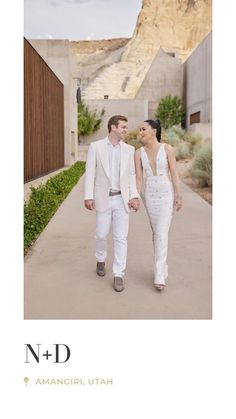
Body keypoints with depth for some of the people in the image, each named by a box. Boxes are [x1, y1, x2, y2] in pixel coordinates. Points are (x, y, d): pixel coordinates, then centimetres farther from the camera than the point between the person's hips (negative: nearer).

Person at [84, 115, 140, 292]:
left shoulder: (129, 149, 4)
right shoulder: (95, 146, -2)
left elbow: (131, 175, 6)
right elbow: (90, 173, -3)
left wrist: (134, 196, -6)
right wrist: (88, 197, -11)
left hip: (122, 199, 1)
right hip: (103, 199, -1)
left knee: (121, 237, -3)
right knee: (101, 235, 9)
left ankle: (118, 275, 5)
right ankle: (101, 260, 39)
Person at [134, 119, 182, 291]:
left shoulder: (167, 148, -8)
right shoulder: (138, 153, 1)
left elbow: (174, 173, -7)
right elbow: (139, 178, 0)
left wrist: (179, 196, -10)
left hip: (167, 195, -4)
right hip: (150, 196, 4)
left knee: (162, 233, -13)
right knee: (157, 233, 11)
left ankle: (159, 277, -13)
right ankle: (163, 268, 28)